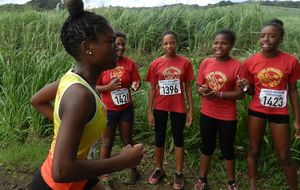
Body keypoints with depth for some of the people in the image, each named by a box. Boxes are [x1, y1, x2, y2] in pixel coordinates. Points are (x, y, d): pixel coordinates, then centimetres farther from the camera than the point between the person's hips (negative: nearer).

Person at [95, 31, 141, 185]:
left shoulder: (130, 63, -5)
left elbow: (136, 83, 2)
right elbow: (94, 87, -7)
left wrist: (135, 86, -21)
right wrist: (109, 87, -24)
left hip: (126, 109, 1)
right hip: (108, 110, -1)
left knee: (127, 141, 13)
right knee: (107, 142, 11)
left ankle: (133, 171, 30)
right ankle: (104, 174, 28)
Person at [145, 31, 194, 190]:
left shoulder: (185, 63, -5)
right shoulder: (155, 64, -4)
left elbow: (188, 87, 0)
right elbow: (152, 89, 1)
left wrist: (191, 110, -3)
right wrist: (150, 111, -2)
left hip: (178, 108, -1)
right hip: (160, 107, 1)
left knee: (178, 139, 9)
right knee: (159, 139, 13)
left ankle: (178, 173, 23)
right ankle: (159, 169, 31)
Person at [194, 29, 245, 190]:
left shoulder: (237, 66, -12)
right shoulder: (205, 63, -1)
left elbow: (240, 94, -13)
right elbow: (198, 86, 6)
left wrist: (218, 94, -24)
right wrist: (202, 90, -18)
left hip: (227, 116, -3)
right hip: (207, 114, 3)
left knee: (227, 149, 11)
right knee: (206, 147, 17)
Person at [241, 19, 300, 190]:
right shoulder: (251, 62, -7)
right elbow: (251, 91, 3)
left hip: (280, 113, -1)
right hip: (256, 111, 2)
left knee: (285, 156, 7)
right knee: (254, 150, 14)